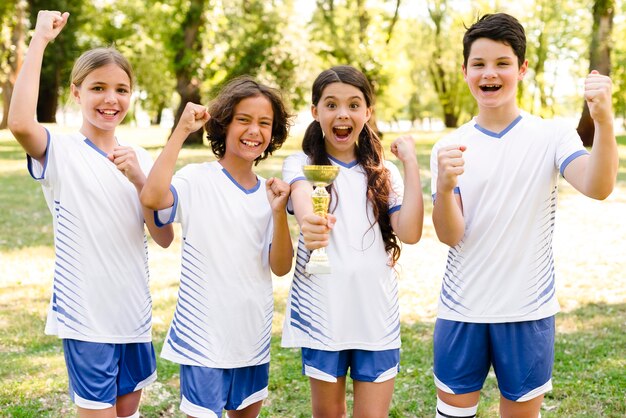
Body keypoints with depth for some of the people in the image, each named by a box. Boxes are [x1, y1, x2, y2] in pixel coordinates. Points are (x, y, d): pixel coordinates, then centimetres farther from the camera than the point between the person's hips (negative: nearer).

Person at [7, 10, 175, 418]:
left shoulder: (139, 158, 5)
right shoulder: (61, 151, -9)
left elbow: (165, 238, -2)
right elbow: (20, 123, -33)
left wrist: (139, 179, -17)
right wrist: (39, 40, -25)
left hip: (135, 312, 5)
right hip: (85, 315, -5)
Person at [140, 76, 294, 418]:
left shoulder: (268, 192, 5)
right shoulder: (199, 180, -11)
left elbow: (281, 267, 0)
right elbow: (152, 197, -33)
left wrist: (278, 211, -15)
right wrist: (181, 131, -26)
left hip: (254, 336, 6)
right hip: (204, 336, -6)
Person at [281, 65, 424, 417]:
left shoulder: (384, 173, 7)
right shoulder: (302, 164, 0)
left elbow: (409, 233, -8)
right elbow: (303, 201, -24)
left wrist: (411, 164, -9)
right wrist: (310, 223, -47)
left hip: (377, 314, 1)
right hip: (322, 311, -1)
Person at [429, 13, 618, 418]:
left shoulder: (552, 134, -4)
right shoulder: (450, 147, 1)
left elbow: (598, 187, -22)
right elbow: (450, 235, -8)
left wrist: (604, 120, -38)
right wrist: (445, 185, -28)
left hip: (528, 312, -1)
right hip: (462, 310, 2)